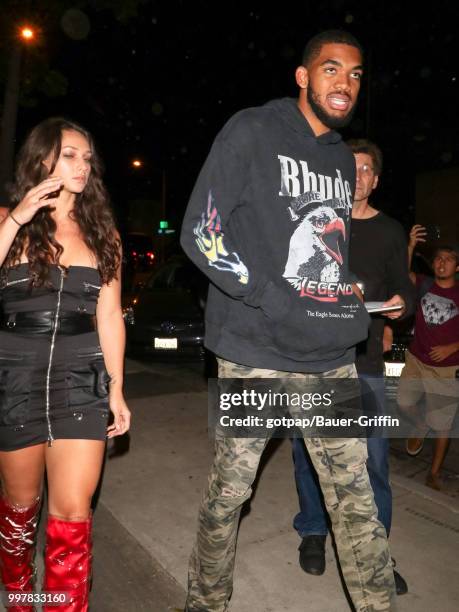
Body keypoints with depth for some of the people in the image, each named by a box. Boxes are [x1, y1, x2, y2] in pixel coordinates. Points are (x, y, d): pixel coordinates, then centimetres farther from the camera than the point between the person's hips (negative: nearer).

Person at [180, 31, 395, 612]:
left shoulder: (343, 159, 17)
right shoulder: (252, 132, -2)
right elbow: (199, 232, -10)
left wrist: (355, 303, 10)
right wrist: (279, 303, -16)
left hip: (334, 358, 6)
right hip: (257, 354, -5)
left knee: (356, 497, 11)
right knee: (228, 494, 9)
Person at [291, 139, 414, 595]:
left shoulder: (389, 231, 11)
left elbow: (403, 287, 10)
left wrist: (401, 303, -13)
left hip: (364, 361, 0)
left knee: (373, 459, 1)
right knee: (309, 450, 8)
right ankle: (313, 533, 29)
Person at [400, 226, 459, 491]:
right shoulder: (424, 284, -3)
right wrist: (410, 246, -33)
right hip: (416, 360, 3)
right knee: (405, 402, 13)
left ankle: (435, 473, 24)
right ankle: (421, 427, 46)